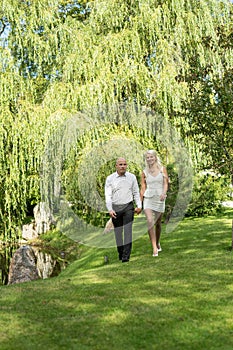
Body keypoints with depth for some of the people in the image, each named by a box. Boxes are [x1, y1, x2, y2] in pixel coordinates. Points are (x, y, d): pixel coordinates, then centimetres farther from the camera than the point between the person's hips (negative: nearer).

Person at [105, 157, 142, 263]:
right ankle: (120, 253, 21)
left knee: (128, 230, -10)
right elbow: (108, 195, -2)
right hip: (115, 208, 0)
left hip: (128, 207, 0)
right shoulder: (110, 179, 2)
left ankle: (126, 256, -11)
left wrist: (139, 206, -1)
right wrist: (110, 210, -14)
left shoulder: (132, 177, 6)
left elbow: (136, 193, 10)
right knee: (118, 232, 6)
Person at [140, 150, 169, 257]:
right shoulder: (144, 172, 7)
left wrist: (164, 193, -23)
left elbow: (165, 183, -3)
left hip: (159, 198, 0)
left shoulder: (162, 169, 4)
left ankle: (158, 244, 34)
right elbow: (143, 188, 9)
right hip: (148, 198, 0)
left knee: (158, 223, 10)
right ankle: (154, 248, -19)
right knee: (150, 221, -19)